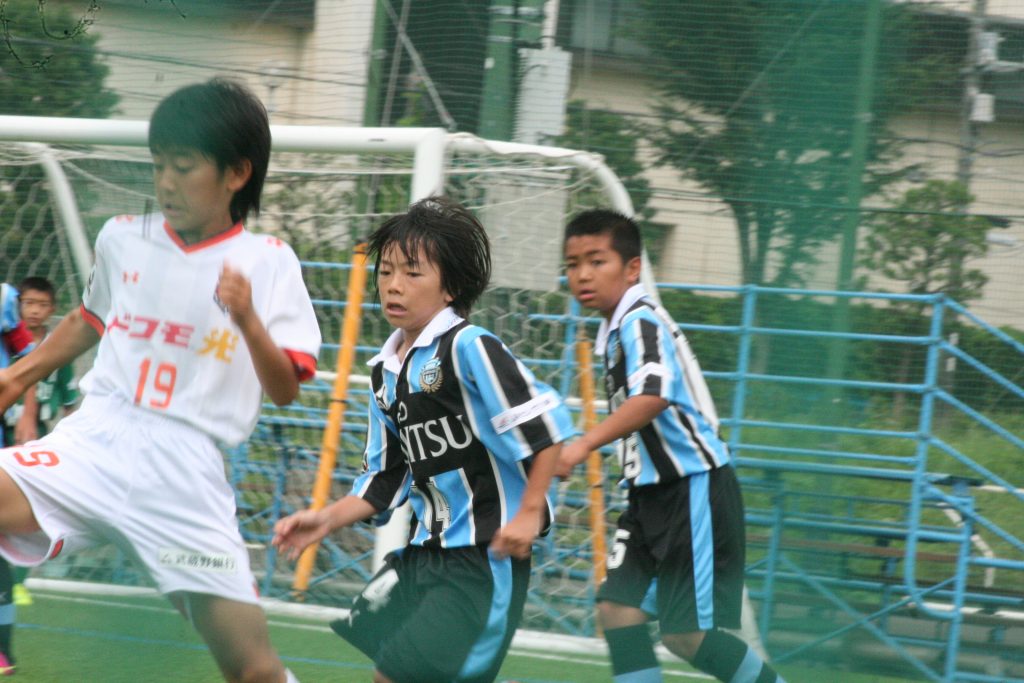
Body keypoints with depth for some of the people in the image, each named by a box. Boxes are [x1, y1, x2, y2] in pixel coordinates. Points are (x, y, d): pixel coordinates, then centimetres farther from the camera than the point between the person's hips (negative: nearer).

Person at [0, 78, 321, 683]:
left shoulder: (268, 262, 1)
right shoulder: (122, 239, 9)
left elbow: (285, 389, -4)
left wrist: (248, 320, -20)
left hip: (186, 469, -2)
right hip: (96, 441, 2)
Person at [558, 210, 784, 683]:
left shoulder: (641, 323, -17)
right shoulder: (616, 329, 13)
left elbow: (653, 396, -35)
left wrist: (584, 445, -43)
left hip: (694, 489, -10)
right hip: (653, 490, 10)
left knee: (686, 633, -8)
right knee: (617, 607, -1)